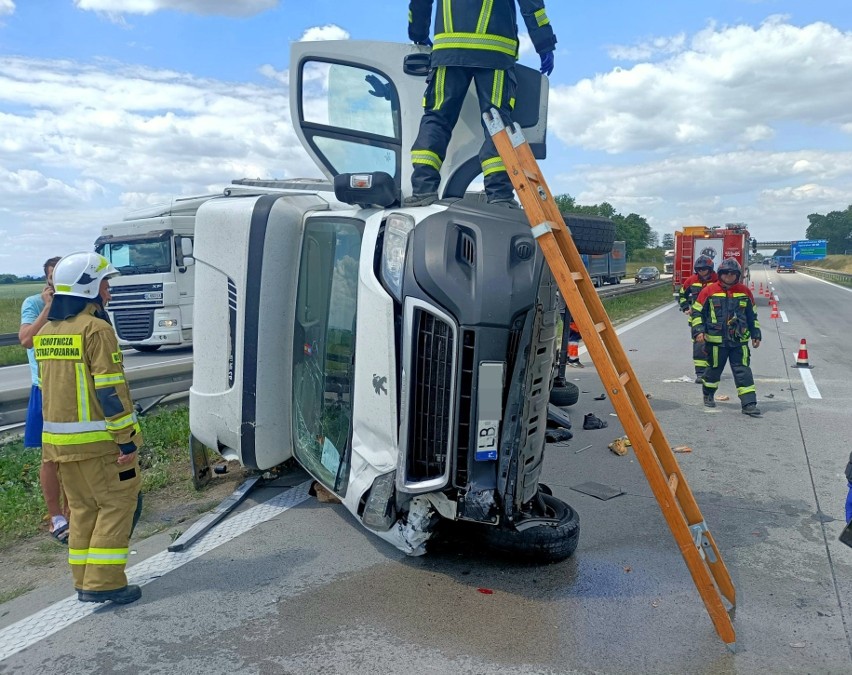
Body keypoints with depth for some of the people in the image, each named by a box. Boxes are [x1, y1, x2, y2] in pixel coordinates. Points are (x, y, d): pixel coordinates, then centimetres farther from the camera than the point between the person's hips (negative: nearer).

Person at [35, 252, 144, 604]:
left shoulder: (45, 332, 12)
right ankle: (103, 582, 1)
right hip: (97, 440, -8)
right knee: (117, 503, 2)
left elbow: (48, 386, 18)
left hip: (58, 439, 8)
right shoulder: (96, 328, -14)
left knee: (82, 508, 16)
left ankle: (85, 581, 22)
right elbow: (110, 390, -18)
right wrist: (127, 439, -16)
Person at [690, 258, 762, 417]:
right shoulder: (709, 291, -2)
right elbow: (697, 312, 2)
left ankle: (749, 404, -3)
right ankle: (708, 395, 35)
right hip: (716, 340, -2)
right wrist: (698, 331, -9)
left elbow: (752, 315, 16)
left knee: (743, 371, -3)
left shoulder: (744, 291, 7)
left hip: (739, 341, 2)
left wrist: (756, 334, 14)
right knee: (714, 369, 11)